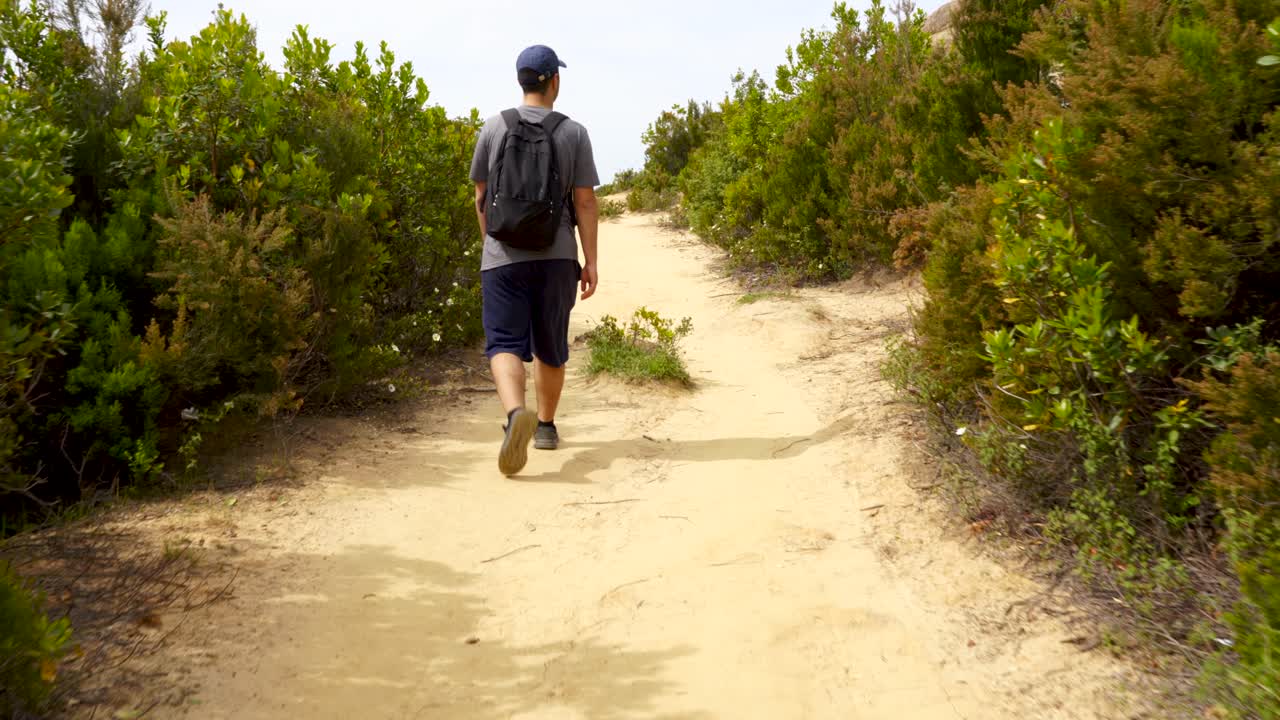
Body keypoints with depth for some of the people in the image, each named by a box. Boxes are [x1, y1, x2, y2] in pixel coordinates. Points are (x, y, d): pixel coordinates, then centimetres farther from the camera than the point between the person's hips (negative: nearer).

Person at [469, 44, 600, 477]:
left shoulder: (494, 128, 4)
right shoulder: (573, 133, 0)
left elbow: (480, 197, 10)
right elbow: (585, 202, -3)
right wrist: (590, 261, 2)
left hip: (503, 255, 0)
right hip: (557, 255, 1)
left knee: (504, 343, -5)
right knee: (550, 347, 15)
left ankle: (516, 413, -31)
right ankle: (546, 425, 28)